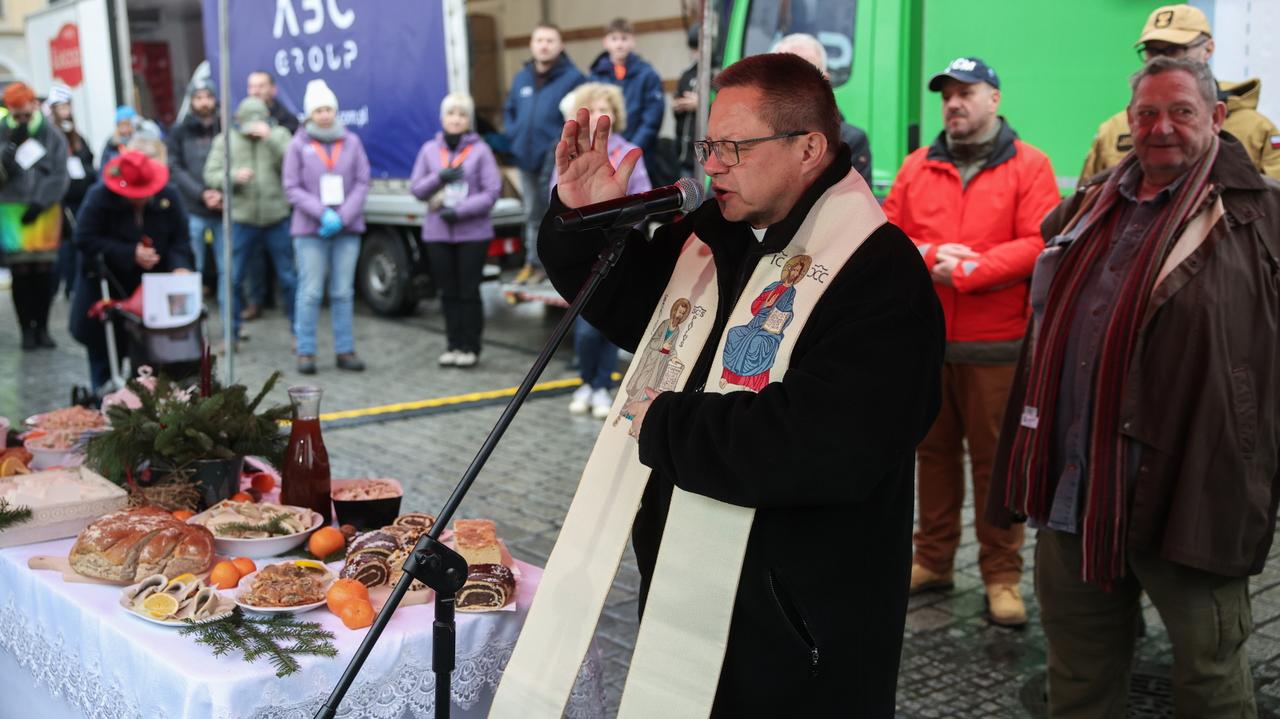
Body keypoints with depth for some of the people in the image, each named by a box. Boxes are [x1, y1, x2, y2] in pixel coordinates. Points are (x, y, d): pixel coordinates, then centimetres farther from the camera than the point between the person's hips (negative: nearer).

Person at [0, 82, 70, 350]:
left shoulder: (52, 134, 2)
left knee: (44, 272, 3)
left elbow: (59, 175, -4)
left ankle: (42, 327, 15)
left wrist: (40, 204, -11)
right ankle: (27, 329, 6)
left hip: (45, 210, 0)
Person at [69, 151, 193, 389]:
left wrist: (180, 266, -26)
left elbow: (180, 240, -5)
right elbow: (85, 240, -17)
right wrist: (131, 254, -25)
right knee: (105, 356, 6)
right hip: (107, 289, -2)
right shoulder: (100, 198, -15)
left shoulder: (168, 196, -7)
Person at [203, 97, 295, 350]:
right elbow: (210, 174, 2)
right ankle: (231, 334, 16)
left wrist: (270, 138, -21)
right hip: (241, 219, 1)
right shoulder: (225, 140, 6)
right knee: (233, 279, 4)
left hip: (277, 218, -1)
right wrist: (233, 176, -17)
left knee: (288, 278, 6)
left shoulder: (278, 135, 4)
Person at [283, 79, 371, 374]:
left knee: (343, 292, 5)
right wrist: (322, 213, -13)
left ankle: (345, 351, 11)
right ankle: (305, 352, 4)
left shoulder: (351, 142, 7)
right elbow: (292, 188, -1)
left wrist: (342, 217, -8)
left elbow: (362, 183, 4)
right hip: (310, 229, -2)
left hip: (347, 229, 2)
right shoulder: (299, 145, 2)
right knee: (310, 292, -3)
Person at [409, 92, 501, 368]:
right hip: (437, 233, 3)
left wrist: (461, 210, -14)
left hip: (473, 233, -3)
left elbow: (492, 191, -7)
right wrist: (439, 177, -11)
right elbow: (416, 188, 7)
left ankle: (471, 347, 10)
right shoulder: (429, 149, 8)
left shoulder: (480, 150, -2)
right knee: (448, 292, 8)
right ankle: (453, 345, 18)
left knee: (469, 291, 1)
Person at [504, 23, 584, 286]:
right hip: (527, 161, 7)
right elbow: (509, 110, 22)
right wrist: (515, 135, 7)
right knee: (533, 214, 18)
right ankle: (533, 263, 29)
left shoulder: (573, 78, -10)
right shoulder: (521, 78, 11)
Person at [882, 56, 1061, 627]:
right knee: (933, 450, 12)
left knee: (996, 459, 1)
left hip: (996, 344, -4)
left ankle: (1001, 576, 11)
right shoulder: (917, 166, 11)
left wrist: (964, 271, -16)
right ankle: (933, 559, 25)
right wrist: (930, 255, -13)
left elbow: (1038, 245, -11)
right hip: (923, 338, 4)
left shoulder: (1028, 166, -1)